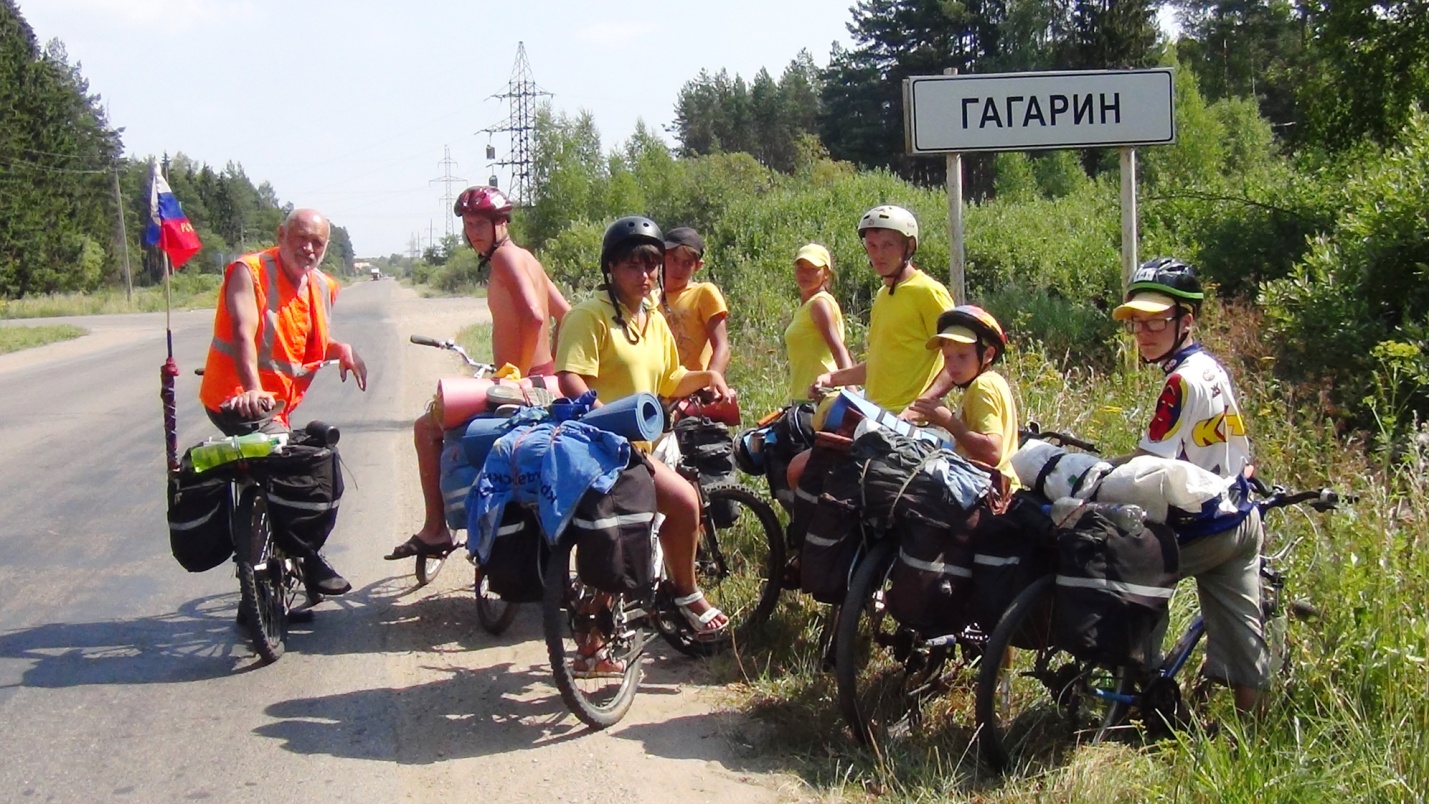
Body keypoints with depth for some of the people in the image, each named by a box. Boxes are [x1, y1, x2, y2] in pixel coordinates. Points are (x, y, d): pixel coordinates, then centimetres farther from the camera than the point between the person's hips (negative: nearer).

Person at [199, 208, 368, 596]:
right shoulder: (249, 272, -15)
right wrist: (252, 389, -45)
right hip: (240, 399, -9)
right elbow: (244, 332, -30)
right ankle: (310, 564, -10)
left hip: (276, 403, 9)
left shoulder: (322, 288, 8)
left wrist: (341, 349, -1)